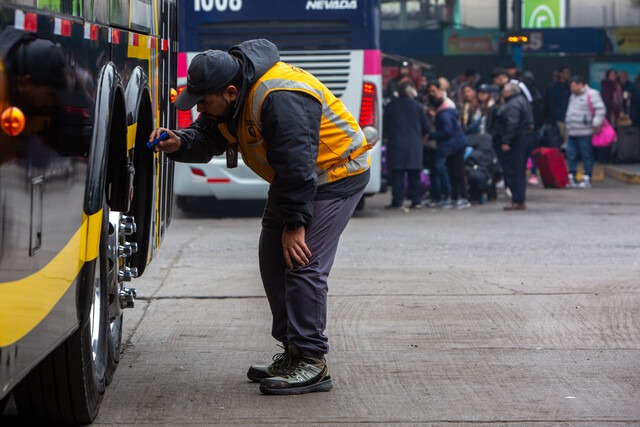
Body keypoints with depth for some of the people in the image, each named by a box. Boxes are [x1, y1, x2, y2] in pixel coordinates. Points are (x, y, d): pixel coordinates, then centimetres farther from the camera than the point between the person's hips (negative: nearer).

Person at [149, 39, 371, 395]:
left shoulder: (280, 100, -33)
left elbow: (296, 168, -32)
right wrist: (180, 143, -20)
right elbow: (207, 137, 2)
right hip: (293, 179, 10)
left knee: (302, 263, -17)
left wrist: (294, 224, -27)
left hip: (336, 175, -10)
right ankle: (294, 352, 19)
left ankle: (313, 364, -13)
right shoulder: (229, 97, -3)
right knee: (274, 260, 10)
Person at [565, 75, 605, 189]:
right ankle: (571, 178, 11)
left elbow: (600, 109, -14)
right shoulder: (573, 96, 19)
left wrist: (596, 124, -18)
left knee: (587, 156, -2)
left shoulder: (591, 94, -7)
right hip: (572, 133, 8)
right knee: (571, 155, 5)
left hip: (585, 133, -8)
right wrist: (568, 126, 23)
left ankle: (587, 179, 2)